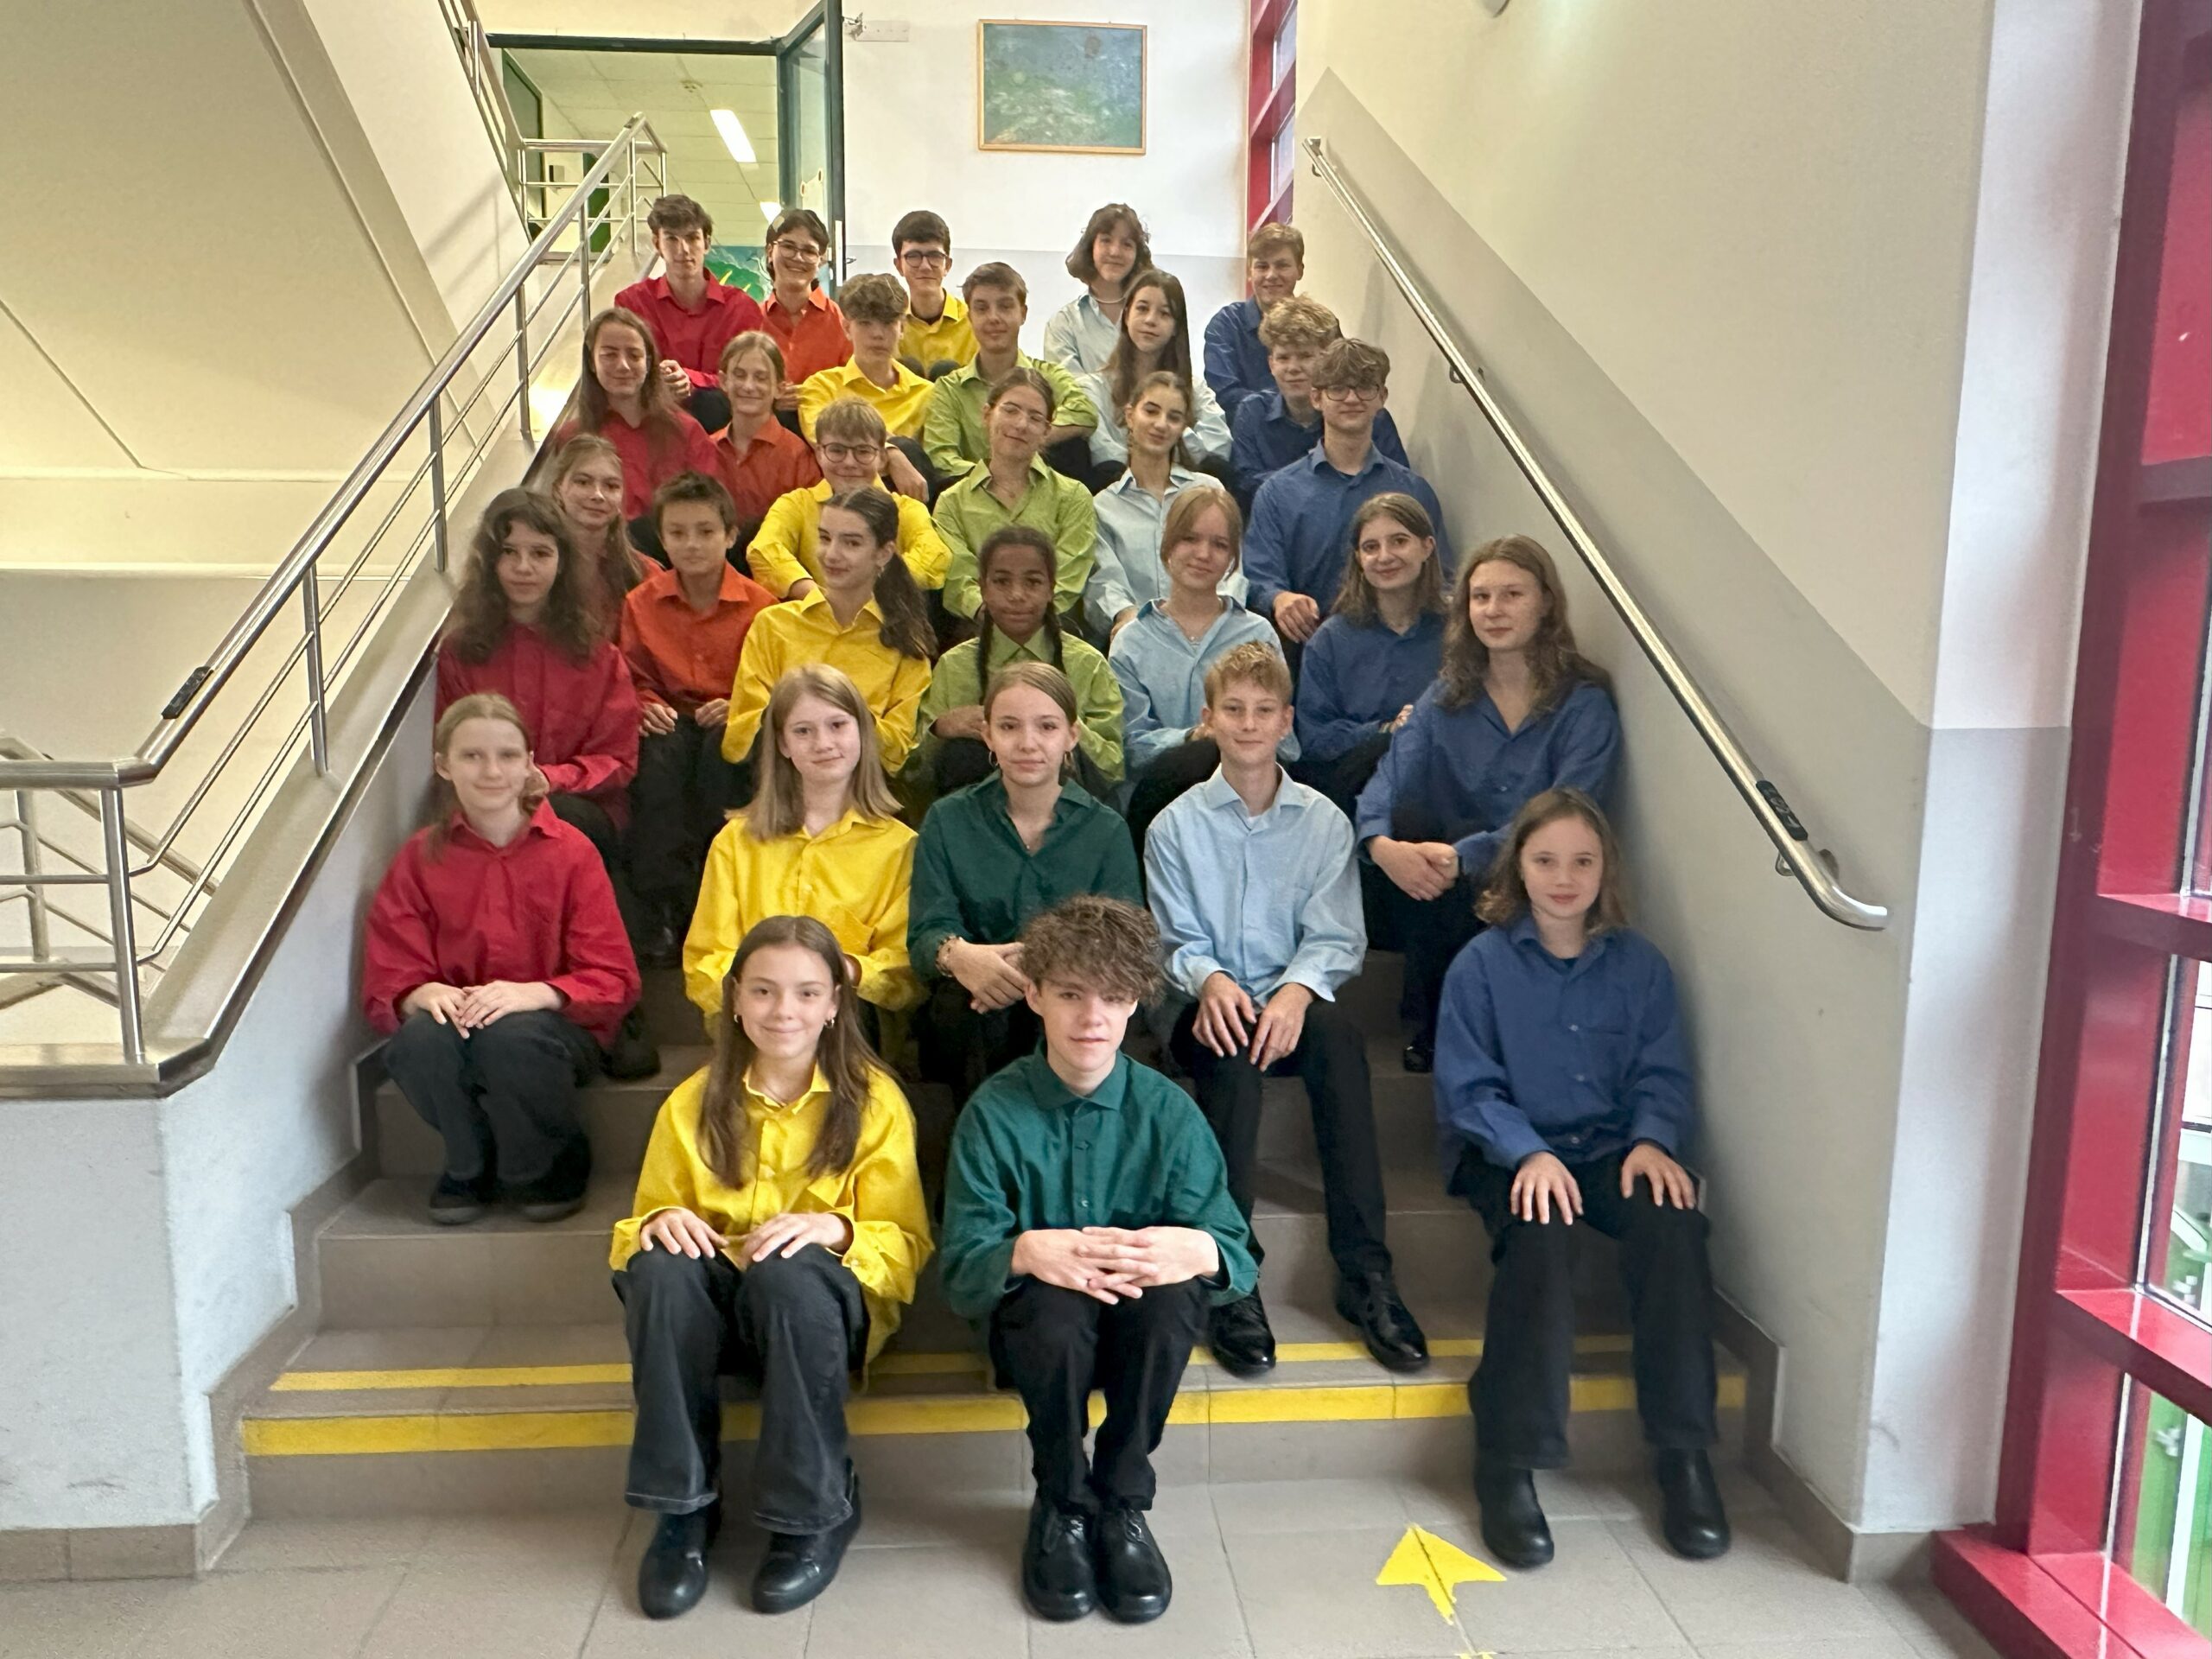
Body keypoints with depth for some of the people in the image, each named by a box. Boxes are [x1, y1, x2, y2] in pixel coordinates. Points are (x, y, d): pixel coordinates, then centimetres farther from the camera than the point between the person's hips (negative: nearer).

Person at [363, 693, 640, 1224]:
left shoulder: (570, 851, -1)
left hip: (555, 1027, -2)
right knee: (417, 1043, -32)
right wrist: (426, 994, -20)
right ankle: (472, 1164, 0)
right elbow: (385, 984, 4)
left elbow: (613, 980, -6)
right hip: (456, 1021, 2)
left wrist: (535, 993, -24)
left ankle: (553, 1166, -5)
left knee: (510, 1038, -36)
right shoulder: (421, 858, 5)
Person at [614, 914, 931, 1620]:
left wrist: (835, 1229, -26)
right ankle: (682, 1505, -18)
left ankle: (817, 1510, -18)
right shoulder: (693, 1103, 3)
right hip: (714, 1303, 2)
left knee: (790, 1273, -37)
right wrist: (659, 1221, -16)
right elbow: (645, 1219, 9)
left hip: (821, 1303, -2)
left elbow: (906, 1246, -4)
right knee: (660, 1269, -31)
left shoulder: (875, 1100, -4)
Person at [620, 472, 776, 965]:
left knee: (722, 751, -37)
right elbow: (634, 679, 13)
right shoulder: (642, 603, 6)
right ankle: (661, 910, -29)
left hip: (733, 722, -2)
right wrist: (648, 706, -9)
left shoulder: (759, 604, -2)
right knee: (658, 756, -33)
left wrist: (740, 708, -19)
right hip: (672, 720, 2)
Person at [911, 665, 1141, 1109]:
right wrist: (957, 955, -29)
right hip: (972, 1025, 0)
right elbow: (925, 934, -3)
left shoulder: (1106, 830, 7)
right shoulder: (948, 820, 8)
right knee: (963, 998, -33)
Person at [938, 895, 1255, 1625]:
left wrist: (1195, 1249, -36)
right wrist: (1028, 1252, -38)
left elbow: (1237, 1254, -11)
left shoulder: (1168, 1112, -8)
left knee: (1177, 1287, -32)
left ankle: (1122, 1503, -7)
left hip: (1141, 1326, 1)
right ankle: (1062, 1506, -5)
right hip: (1037, 1325, -1)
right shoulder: (994, 1113, -10)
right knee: (1056, 1303, -34)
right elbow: (960, 1268, -15)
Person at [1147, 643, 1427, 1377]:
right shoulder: (1175, 826, 7)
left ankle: (1364, 1271, -31)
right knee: (1233, 1045, -36)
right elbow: (1176, 939, 3)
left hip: (1292, 1002, 1)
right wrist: (1209, 980, -21)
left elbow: (1337, 937, 0)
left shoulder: (1325, 822, 7)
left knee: (1339, 1034, -34)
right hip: (1214, 1007, 0)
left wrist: (1297, 989, -22)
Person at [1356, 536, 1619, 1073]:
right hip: (1445, 886, 4)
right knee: (1406, 819, -26)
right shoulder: (1447, 696, 7)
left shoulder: (1585, 705, -6)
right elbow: (1389, 781, -7)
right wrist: (1381, 843, -30)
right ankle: (1433, 1022, -12)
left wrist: (1464, 856, -33)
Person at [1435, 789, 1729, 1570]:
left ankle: (1684, 1455, -17)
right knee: (1540, 1233, -35)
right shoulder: (1482, 964, -1)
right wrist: (1528, 1154, -21)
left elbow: (1661, 1075, 7)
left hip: (1611, 1150, 3)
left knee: (1673, 1222, -29)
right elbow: (1467, 1089, -4)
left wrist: (1651, 1141, -14)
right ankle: (1507, 1467, -26)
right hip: (1507, 1154, -2)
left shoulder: (1639, 964, 8)